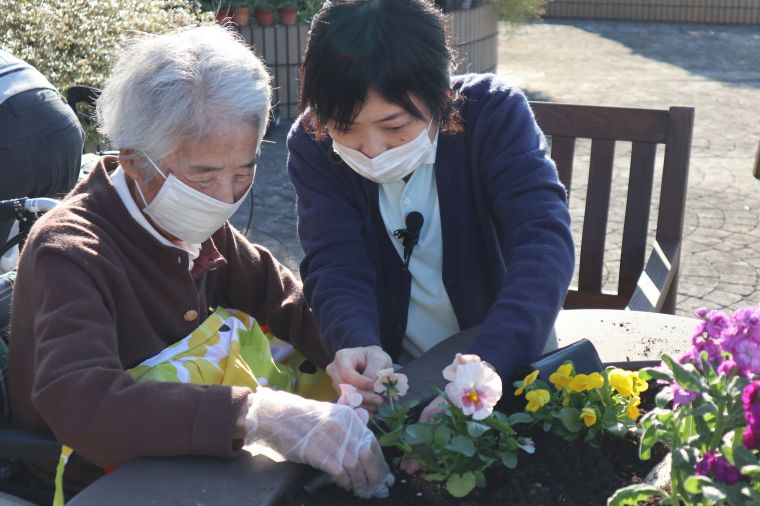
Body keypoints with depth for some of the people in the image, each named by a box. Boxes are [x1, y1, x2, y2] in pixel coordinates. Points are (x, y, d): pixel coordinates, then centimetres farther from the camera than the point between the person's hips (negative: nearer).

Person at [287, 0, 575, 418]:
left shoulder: (493, 113, -16)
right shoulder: (312, 145, -9)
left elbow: (543, 242, -27)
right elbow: (335, 263, -16)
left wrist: (487, 365, -42)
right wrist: (360, 345, -38)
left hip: (504, 358, 0)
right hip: (390, 366, 0)